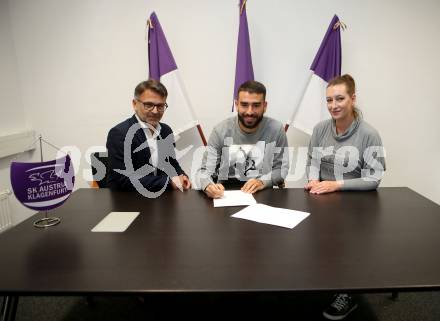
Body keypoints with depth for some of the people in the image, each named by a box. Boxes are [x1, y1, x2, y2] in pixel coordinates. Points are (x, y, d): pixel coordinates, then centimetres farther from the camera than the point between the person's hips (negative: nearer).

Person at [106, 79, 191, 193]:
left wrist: (181, 177, -6)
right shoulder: (119, 133, -14)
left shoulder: (166, 130, 6)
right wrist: (168, 182, -20)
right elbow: (124, 179, -20)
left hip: (160, 197, 7)